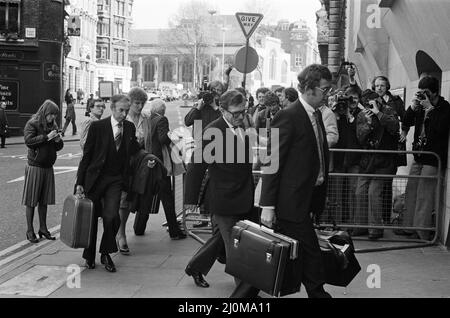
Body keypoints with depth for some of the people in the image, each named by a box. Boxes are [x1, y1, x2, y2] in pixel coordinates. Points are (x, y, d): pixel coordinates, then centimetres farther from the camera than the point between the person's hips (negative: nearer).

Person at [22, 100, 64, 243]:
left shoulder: (53, 125, 12)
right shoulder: (32, 124, -6)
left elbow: (59, 147, 16)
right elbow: (29, 141, -21)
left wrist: (58, 140, -5)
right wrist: (46, 137, -23)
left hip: (48, 167, 6)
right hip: (34, 167, -6)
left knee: (44, 200, 10)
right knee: (31, 200, 0)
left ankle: (43, 228, 18)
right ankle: (30, 230, 6)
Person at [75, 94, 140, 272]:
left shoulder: (130, 128, 4)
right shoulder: (97, 127, -7)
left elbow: (134, 150, 22)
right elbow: (86, 156, -3)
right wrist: (79, 182, -6)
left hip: (116, 180, 2)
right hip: (95, 178, -1)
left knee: (111, 216, -15)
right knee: (91, 218, 9)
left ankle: (106, 254, 6)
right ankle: (89, 256, 29)